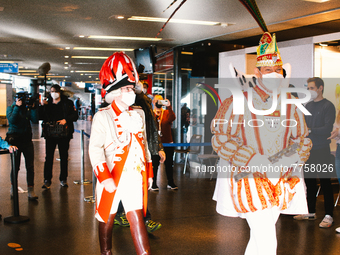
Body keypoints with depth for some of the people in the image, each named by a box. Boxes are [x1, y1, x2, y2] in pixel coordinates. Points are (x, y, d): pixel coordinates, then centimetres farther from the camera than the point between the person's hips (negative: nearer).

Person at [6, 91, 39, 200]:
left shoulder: (28, 108, 7)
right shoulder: (11, 108, 0)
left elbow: (35, 120, -6)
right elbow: (12, 120, -18)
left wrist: (33, 108, -10)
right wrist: (17, 107, -17)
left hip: (27, 140, 2)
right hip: (15, 140, -2)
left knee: (30, 166, -3)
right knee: (15, 166, 6)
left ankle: (31, 191, 0)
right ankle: (13, 188, 27)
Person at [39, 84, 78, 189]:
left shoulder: (67, 103, 5)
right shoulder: (47, 103, 10)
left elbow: (75, 115, 2)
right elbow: (41, 117, 6)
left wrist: (66, 120, -13)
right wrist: (42, 106, -7)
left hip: (64, 134, -1)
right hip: (50, 134, 1)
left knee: (64, 157, 6)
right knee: (49, 157, -2)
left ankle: (63, 179, 17)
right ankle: (47, 180, 3)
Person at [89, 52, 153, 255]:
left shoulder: (139, 114, 11)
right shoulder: (102, 116, -5)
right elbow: (95, 149, -14)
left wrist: (149, 173, 14)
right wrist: (104, 177, -23)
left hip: (135, 177, 3)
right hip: (112, 178, -3)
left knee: (137, 219, 0)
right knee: (107, 220, 11)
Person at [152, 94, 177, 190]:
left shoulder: (167, 112, 6)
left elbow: (172, 118, -16)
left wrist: (169, 107, -28)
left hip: (167, 143, 2)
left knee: (169, 164, 9)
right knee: (154, 164, 3)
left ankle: (171, 183, 20)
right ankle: (154, 184, 15)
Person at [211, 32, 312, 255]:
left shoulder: (291, 102, 4)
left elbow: (303, 138, 13)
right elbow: (219, 138, -10)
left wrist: (292, 158, -9)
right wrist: (253, 160, -20)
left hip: (280, 179, 5)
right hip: (248, 177, -5)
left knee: (260, 237, 17)